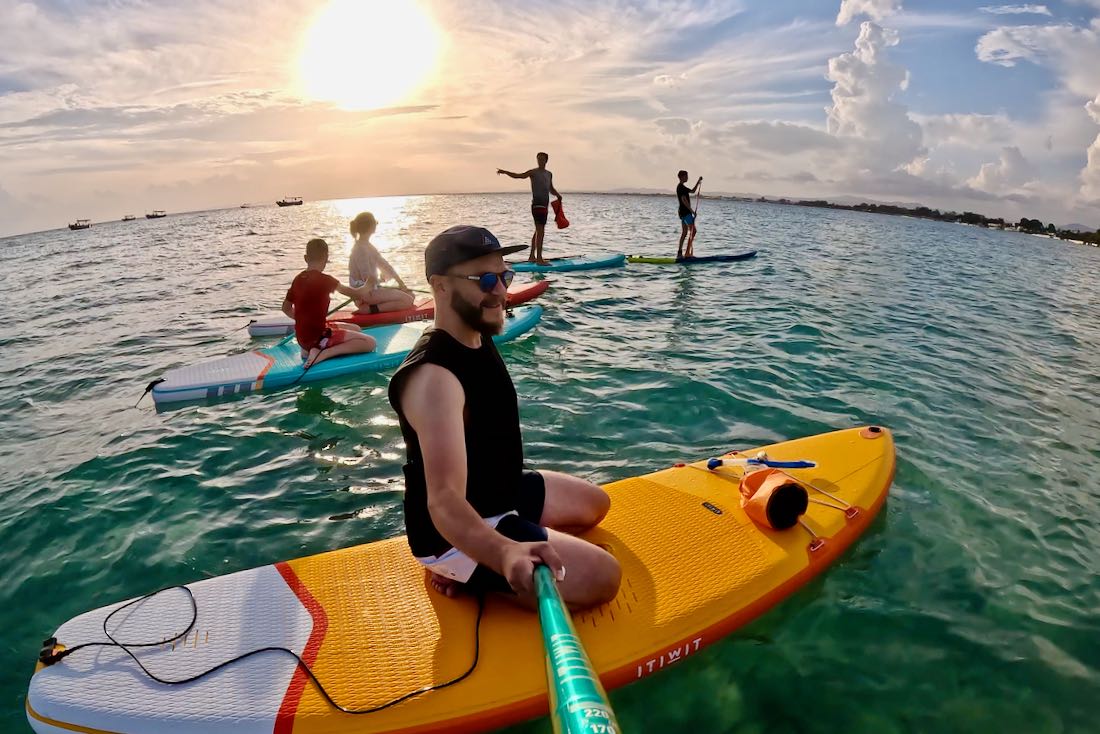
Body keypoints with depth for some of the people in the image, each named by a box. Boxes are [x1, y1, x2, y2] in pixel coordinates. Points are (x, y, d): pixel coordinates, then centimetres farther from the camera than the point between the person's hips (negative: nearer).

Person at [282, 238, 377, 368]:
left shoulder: (298, 279, 5)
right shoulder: (325, 280, -16)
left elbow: (286, 308, 14)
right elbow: (355, 294, -7)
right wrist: (367, 287, 13)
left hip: (301, 337, 9)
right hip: (316, 337, -9)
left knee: (356, 329, 25)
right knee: (369, 342, -10)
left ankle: (310, 349, 9)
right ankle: (323, 354, -16)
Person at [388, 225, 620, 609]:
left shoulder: (476, 339, 1)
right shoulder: (434, 376, -31)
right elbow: (444, 500, -45)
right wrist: (505, 554, -59)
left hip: (500, 493, 10)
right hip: (460, 534, -10)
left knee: (594, 504, 26)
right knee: (600, 577, -21)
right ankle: (465, 575, -2)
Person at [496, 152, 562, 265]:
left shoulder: (549, 174, 18)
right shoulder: (533, 172, -3)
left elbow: (551, 189, 28)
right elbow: (518, 175, -13)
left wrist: (557, 195, 8)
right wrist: (505, 172, -27)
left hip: (544, 205, 8)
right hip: (537, 204, -8)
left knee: (538, 231, 14)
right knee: (540, 231, -14)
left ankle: (532, 256, 24)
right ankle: (539, 259, -15)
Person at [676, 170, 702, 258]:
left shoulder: (682, 187, 19)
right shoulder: (681, 187, -12)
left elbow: (692, 191, 30)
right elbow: (684, 200, -21)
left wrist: (698, 182, 20)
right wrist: (692, 211, -21)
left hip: (682, 212, 10)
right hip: (685, 212, -10)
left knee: (684, 233, 11)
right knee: (693, 230, -11)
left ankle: (679, 253, 10)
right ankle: (688, 253, -14)